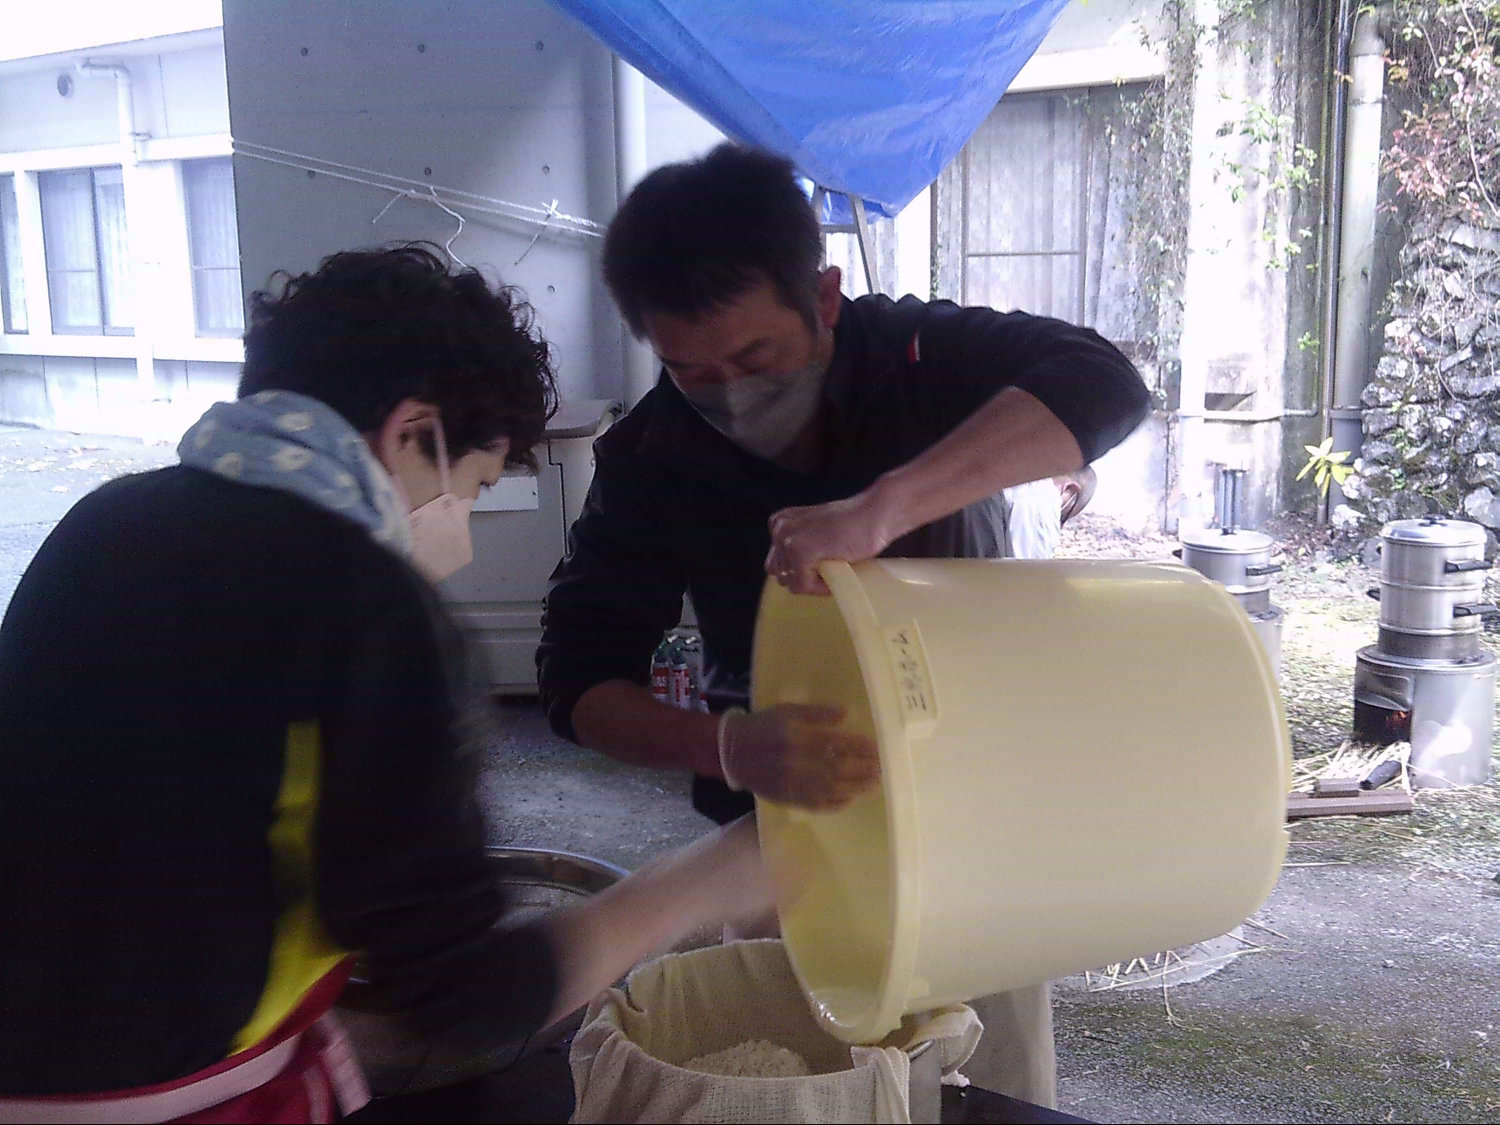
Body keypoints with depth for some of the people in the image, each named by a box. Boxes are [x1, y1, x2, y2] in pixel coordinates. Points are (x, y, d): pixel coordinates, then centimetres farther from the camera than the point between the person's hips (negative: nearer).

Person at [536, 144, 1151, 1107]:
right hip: (781, 839, 1)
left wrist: (877, 509, -48)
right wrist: (730, 747, -36)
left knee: (1003, 1092, 11)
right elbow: (580, 677, -15)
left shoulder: (922, 355, -17)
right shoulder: (650, 457, -13)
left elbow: (1103, 385, -34)